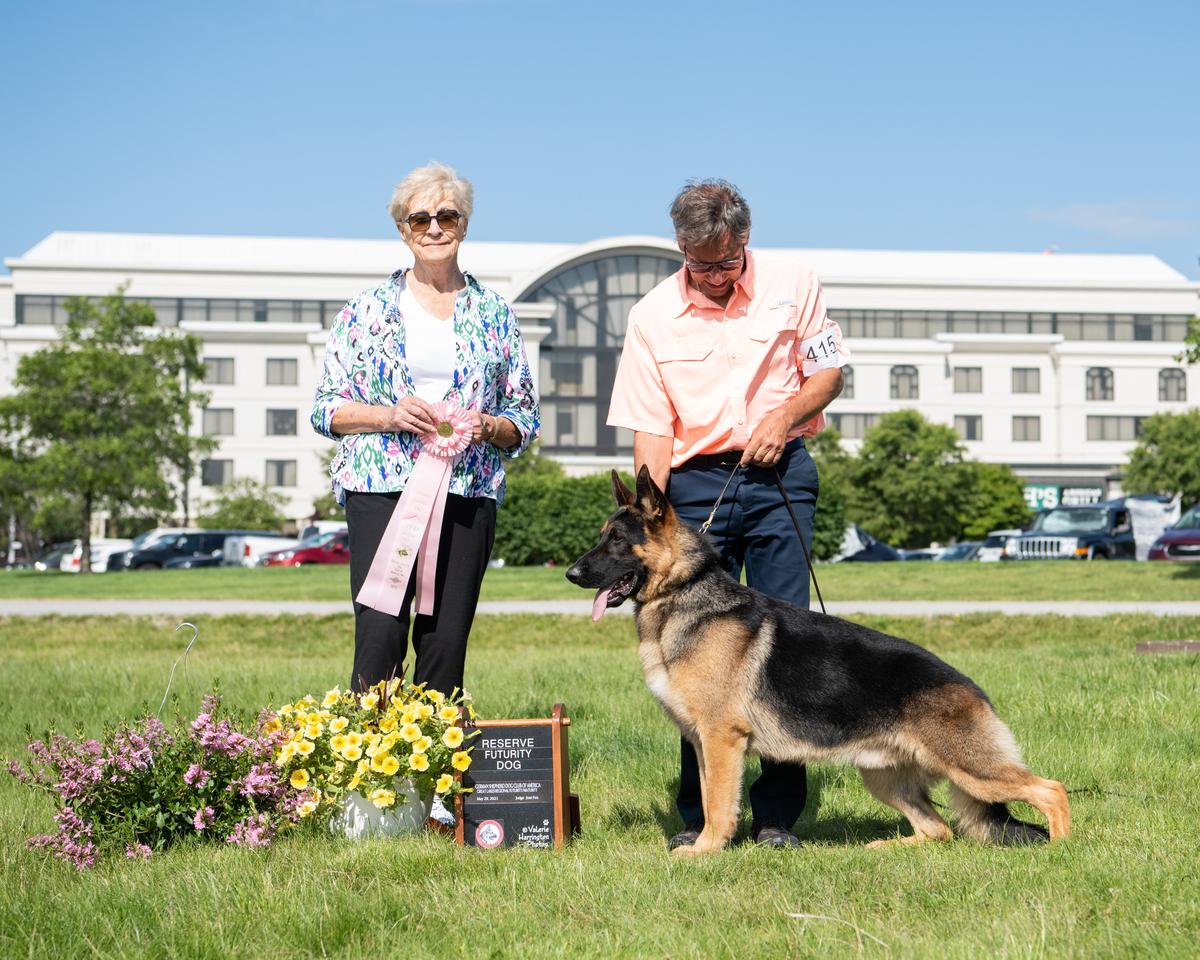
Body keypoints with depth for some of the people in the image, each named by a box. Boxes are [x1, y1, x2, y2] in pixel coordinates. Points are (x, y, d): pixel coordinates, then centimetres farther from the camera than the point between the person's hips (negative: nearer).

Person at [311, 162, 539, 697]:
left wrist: (490, 427, -7)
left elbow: (526, 418, 14)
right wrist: (388, 416, -11)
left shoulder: (493, 313, 13)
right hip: (381, 488, -2)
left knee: (446, 642, -2)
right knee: (380, 633, -14)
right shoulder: (368, 308, 8)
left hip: (468, 492, 2)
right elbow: (326, 408, 6)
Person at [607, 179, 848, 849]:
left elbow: (830, 372, 10)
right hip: (696, 482, 0)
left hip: (780, 474, 0)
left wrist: (783, 416, -9)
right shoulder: (653, 316, 1)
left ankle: (777, 816, 2)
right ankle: (702, 816, 7)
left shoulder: (791, 285, 2)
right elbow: (651, 428, -1)